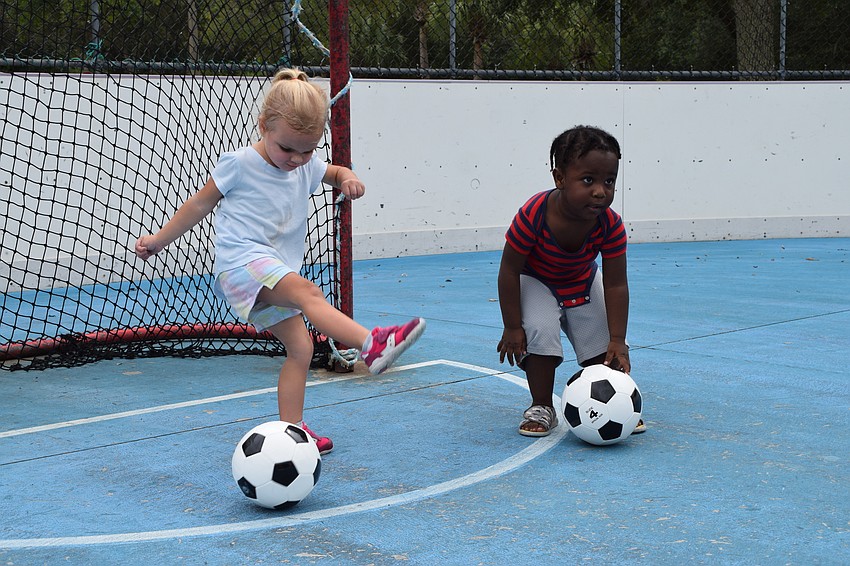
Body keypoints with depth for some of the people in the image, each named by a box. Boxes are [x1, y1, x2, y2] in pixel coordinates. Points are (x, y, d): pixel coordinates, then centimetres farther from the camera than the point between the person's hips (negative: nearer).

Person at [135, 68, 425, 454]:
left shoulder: (307, 167, 11)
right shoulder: (239, 164, -4)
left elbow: (334, 172, 33)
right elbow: (199, 204, 7)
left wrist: (348, 178, 8)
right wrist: (158, 240, 14)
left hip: (277, 271, 8)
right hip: (242, 262, -8)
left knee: (300, 347, -1)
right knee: (306, 292, -33)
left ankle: (292, 429, 8)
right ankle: (372, 344, -54)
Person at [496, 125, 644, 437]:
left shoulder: (611, 225, -29)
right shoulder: (533, 216, -38)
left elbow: (615, 284, -22)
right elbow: (509, 271, -26)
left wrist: (617, 340, -26)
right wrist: (512, 327, -21)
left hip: (583, 283, 3)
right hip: (534, 282, -3)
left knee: (603, 345, -3)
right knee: (540, 333, -23)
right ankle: (541, 409, -4)